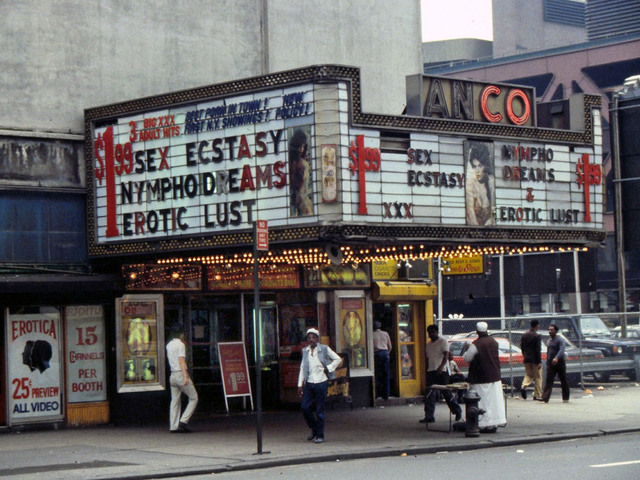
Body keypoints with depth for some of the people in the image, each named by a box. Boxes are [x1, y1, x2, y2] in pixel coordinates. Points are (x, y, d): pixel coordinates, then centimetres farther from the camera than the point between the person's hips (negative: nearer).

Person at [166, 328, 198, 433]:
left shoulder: (169, 345, 14)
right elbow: (181, 361, -17)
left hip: (172, 375, 8)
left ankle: (173, 426, 4)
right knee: (193, 398, 2)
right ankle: (183, 421, -9)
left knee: (175, 401, 9)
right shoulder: (180, 345, -9)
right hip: (180, 374, -8)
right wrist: (185, 376, -23)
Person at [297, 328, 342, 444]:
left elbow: (338, 359, 6)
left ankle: (320, 435, 9)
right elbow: (303, 368, 14)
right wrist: (300, 385, 11)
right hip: (309, 383, 4)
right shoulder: (305, 351, 10)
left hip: (321, 382, -4)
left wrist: (328, 369, -5)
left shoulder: (324, 349, -2)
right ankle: (314, 430, 20)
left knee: (319, 410, -1)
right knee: (305, 407, -2)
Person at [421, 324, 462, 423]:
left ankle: (457, 411, 18)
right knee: (429, 395, -2)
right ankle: (429, 416, -2)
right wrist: (427, 371, 17)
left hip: (441, 371, -6)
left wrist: (441, 367, -28)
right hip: (431, 371, 6)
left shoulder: (443, 342, -3)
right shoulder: (428, 345, 18)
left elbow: (446, 355, -14)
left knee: (446, 393, -1)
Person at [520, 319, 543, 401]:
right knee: (538, 377, 6)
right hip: (535, 359, -5)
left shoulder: (524, 335, 5)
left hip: (527, 359, 5)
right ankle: (537, 395, 8)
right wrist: (539, 362, -15)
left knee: (528, 375, 17)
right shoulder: (537, 336, -14)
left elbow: (522, 347, 10)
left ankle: (523, 386, -11)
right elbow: (538, 349, -16)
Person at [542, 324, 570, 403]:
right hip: (550, 363, 6)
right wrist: (547, 363, 19)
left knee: (564, 380, 5)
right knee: (548, 380, -5)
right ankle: (545, 399, -13)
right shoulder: (549, 340, 14)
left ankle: (565, 398, 19)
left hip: (560, 362, -6)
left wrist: (556, 358, -42)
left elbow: (562, 350, -27)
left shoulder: (560, 340, -11)